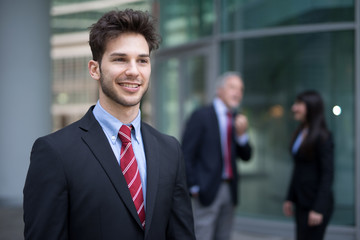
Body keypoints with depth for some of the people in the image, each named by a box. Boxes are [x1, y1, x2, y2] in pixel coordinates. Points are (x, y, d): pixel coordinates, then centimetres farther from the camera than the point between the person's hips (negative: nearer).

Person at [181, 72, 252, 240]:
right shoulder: (201, 116, -7)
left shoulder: (236, 120, 13)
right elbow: (186, 155, -9)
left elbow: (246, 156, 11)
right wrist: (193, 187, -12)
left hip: (229, 190, 7)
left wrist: (241, 134, -7)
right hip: (207, 190, -7)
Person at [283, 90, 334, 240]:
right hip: (301, 202, 8)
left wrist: (318, 209, -20)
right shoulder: (300, 133, 10)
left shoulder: (322, 136, -13)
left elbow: (327, 174, -16)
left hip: (316, 202, -8)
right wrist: (290, 198, 14)